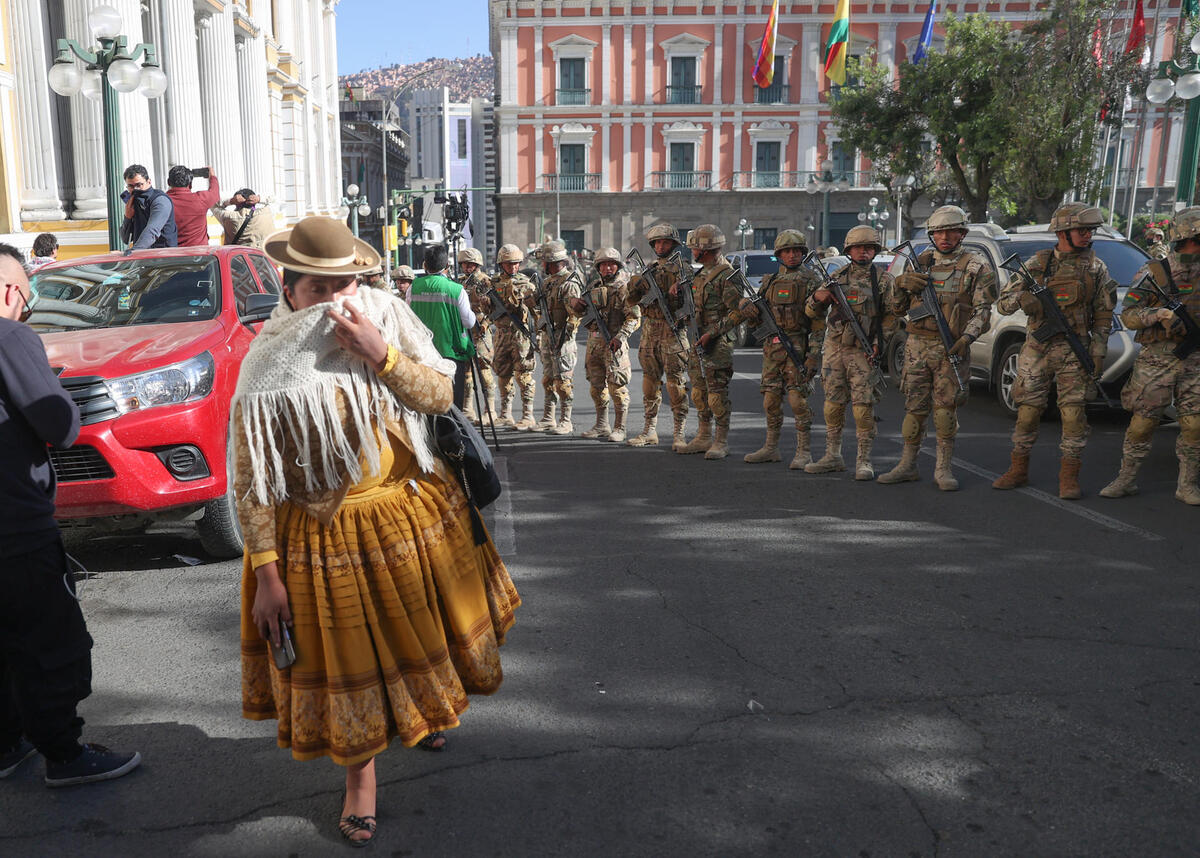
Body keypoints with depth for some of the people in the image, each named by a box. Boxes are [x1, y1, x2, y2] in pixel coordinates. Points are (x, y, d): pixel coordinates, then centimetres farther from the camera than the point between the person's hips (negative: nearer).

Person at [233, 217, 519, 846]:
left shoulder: (387, 322, -6)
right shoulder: (268, 370, -16)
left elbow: (439, 396, -8)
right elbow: (252, 482, -14)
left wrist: (380, 354, -23)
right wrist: (266, 572, -15)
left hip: (411, 513, 4)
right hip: (325, 538, -3)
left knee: (419, 633, 23)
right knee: (347, 660, 11)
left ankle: (428, 705, 57)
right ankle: (361, 775, 36)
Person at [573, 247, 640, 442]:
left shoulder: (624, 287, -6)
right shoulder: (594, 286, 14)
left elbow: (634, 317, -14)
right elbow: (583, 309, 26)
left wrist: (620, 337, -27)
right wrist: (575, 303, 3)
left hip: (614, 343, -7)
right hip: (593, 341, 7)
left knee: (617, 386, -6)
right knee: (597, 385, 12)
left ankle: (619, 429, 1)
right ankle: (601, 426, 23)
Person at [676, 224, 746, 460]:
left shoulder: (726, 275, -14)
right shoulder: (702, 273, 15)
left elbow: (738, 312, -18)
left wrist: (711, 334, -20)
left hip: (716, 344, -9)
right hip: (697, 341, 9)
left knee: (717, 394, -5)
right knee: (699, 392, 13)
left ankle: (721, 442, 3)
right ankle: (704, 438, 23)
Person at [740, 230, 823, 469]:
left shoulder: (810, 281, -1)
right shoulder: (769, 281, 15)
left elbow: (818, 321, -7)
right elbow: (756, 318, 19)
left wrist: (814, 354, -15)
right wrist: (748, 308, -6)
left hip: (797, 347, -5)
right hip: (772, 346, 5)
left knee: (797, 399, -8)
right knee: (771, 399, 8)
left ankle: (803, 451, 0)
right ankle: (771, 447, 20)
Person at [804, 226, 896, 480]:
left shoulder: (883, 279, 4)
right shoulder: (837, 276, 11)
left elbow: (892, 315, 2)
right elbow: (812, 313, 13)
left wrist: (878, 342, -11)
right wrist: (817, 298, -9)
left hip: (863, 352, -3)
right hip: (834, 349, 3)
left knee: (863, 406, -6)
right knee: (833, 404, 8)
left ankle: (864, 461, 1)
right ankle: (833, 456, 18)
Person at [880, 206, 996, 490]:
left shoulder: (976, 267, 2)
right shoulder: (920, 263, 13)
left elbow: (983, 310, -4)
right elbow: (897, 309, 16)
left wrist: (967, 337, -20)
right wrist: (902, 284, -3)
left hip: (951, 348, -3)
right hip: (917, 346, 3)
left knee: (946, 408, -5)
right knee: (915, 406, 5)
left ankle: (943, 468, 4)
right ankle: (908, 464, 15)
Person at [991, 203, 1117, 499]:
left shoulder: (1096, 267, 4)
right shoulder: (1037, 263, 3)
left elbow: (1104, 314, 6)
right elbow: (1002, 303, 3)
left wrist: (1098, 352, -2)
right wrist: (1021, 298, -19)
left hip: (1075, 351, 0)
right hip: (1037, 349, 1)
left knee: (1073, 413, -3)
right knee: (1027, 411, 4)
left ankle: (1069, 477, 7)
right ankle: (1018, 470, 17)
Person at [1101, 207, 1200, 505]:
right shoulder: (1154, 273, -3)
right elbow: (1128, 315, -6)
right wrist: (1157, 315, -23)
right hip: (1156, 360, -3)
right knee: (1142, 422, 0)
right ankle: (1126, 479, 14)